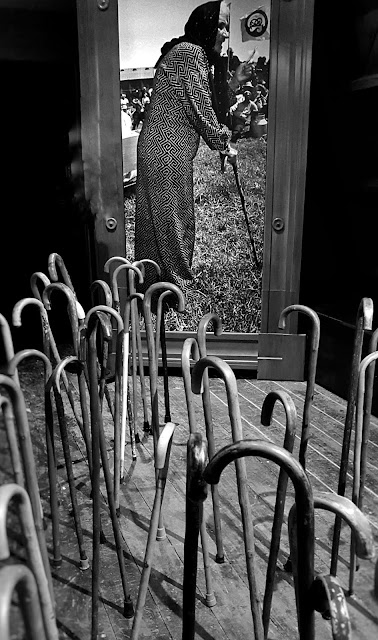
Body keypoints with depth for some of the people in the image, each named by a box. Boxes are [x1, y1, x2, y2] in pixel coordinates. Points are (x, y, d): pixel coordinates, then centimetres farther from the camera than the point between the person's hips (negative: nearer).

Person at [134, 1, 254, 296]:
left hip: (170, 151, 10)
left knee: (175, 216, 15)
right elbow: (200, 109, -14)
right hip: (167, 152, -10)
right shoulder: (191, 52, -11)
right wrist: (225, 145, -4)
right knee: (170, 218, -1)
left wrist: (233, 82, 14)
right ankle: (173, 285, 11)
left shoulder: (194, 55, 22)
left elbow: (206, 104, 21)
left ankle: (156, 281, 26)